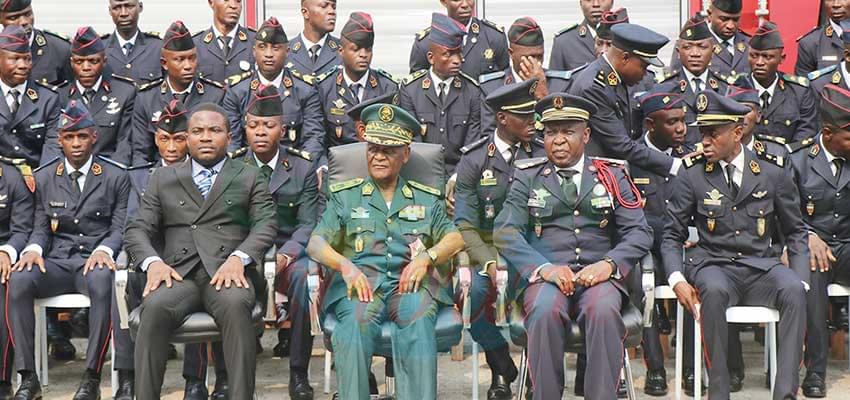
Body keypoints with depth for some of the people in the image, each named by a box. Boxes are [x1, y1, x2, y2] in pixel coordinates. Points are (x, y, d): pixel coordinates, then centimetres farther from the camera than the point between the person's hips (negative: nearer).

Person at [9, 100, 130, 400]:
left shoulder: (116, 177, 8)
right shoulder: (43, 177, 15)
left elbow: (120, 227, 4)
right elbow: (41, 228, 14)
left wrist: (104, 251, -18)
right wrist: (33, 249, -9)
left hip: (95, 261, -2)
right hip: (56, 262, 2)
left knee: (102, 282, -40)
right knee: (18, 281, -31)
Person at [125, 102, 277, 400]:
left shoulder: (250, 178, 20)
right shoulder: (163, 179, 23)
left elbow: (265, 225, 6)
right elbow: (138, 229, 15)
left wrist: (238, 258, -14)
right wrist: (152, 262, -8)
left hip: (227, 272, -1)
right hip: (178, 273, 1)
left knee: (236, 304, -36)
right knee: (155, 306, -32)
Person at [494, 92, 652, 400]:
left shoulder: (612, 175, 16)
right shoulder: (527, 177, 13)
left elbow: (640, 233, 8)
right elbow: (506, 232, 1)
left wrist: (609, 263, -13)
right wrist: (545, 268, -17)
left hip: (598, 274, 1)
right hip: (544, 275, 0)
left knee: (603, 311, -34)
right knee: (546, 311, -34)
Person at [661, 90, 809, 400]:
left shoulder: (774, 173, 6)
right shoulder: (692, 175, 4)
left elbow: (795, 233, 13)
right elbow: (672, 236, 7)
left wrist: (801, 281, -2)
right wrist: (677, 279, -11)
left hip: (761, 267, 1)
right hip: (714, 266, -1)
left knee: (793, 290, -32)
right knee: (713, 290, -37)